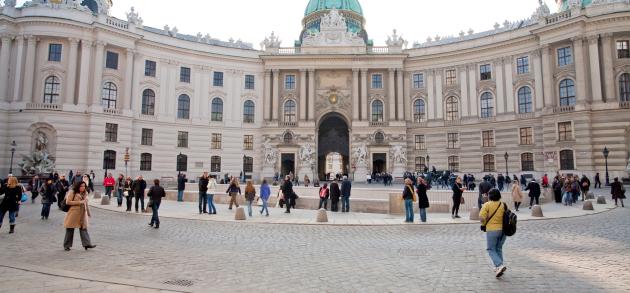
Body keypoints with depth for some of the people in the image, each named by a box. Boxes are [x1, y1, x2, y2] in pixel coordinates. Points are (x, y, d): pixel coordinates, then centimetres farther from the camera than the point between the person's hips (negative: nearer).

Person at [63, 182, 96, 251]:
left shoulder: (85, 193, 11)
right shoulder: (72, 192, -6)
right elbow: (68, 202, -13)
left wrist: (88, 213, 20)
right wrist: (79, 202, -16)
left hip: (83, 214, 5)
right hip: (73, 214, -4)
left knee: (84, 229, 0)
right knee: (70, 230, 5)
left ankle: (87, 244, -2)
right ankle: (67, 245, 17)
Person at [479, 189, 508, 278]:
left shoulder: (487, 205, -9)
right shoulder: (503, 205, 5)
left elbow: (481, 217, -17)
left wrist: (484, 224, 2)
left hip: (492, 230, -5)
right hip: (503, 229, 5)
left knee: (491, 250, 4)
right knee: (499, 249, 19)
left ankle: (500, 265, -16)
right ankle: (498, 267, 22)